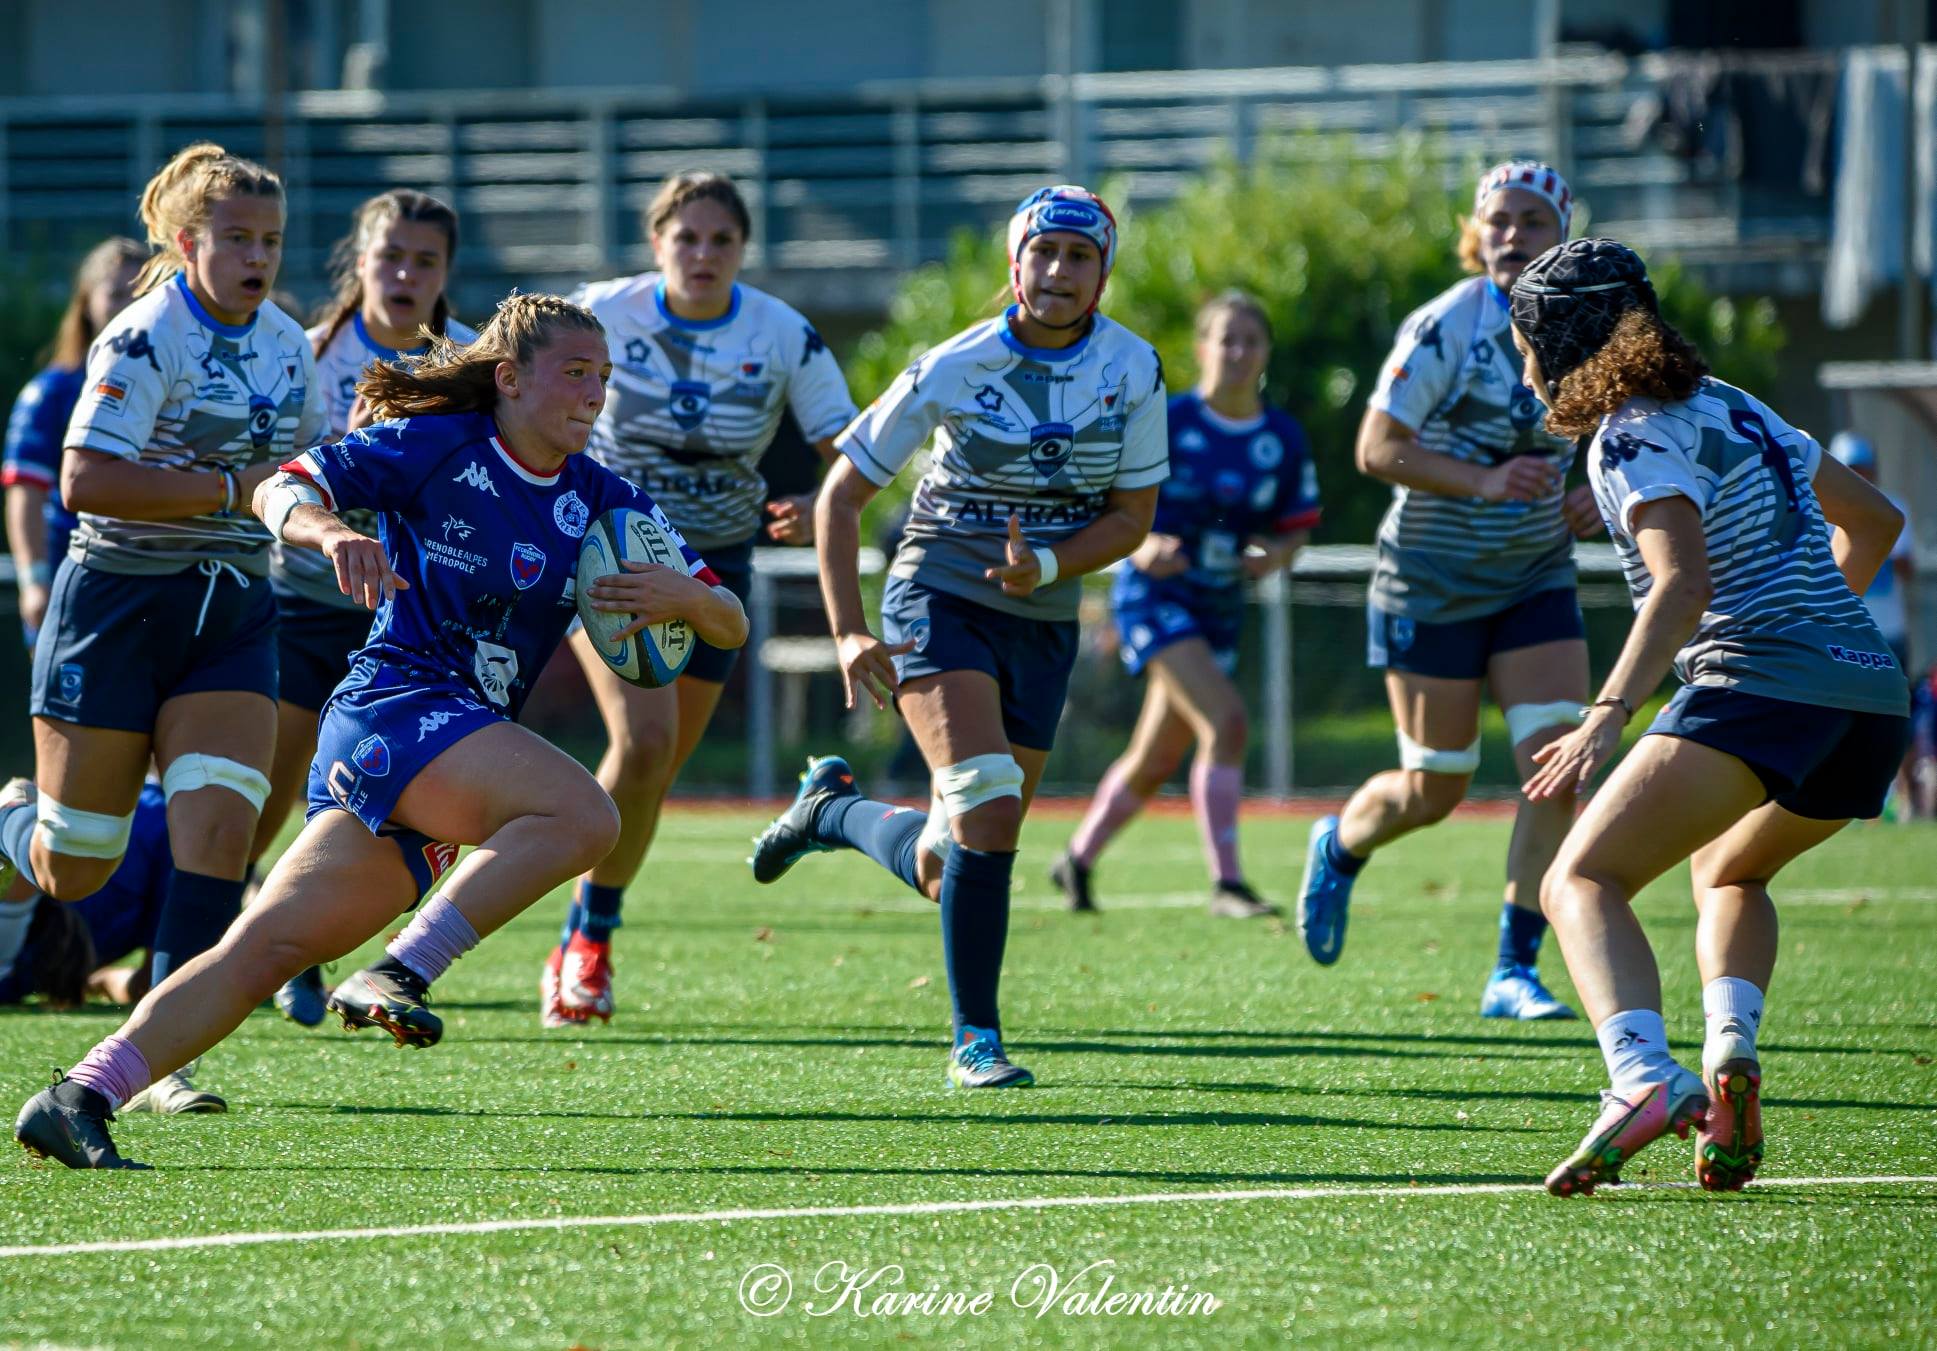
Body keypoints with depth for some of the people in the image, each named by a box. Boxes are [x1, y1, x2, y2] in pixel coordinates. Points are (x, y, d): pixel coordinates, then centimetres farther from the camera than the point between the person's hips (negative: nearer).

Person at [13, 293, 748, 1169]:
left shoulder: (601, 502, 13)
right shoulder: (437, 447, -3)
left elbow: (729, 624, 13)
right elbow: (280, 491, -7)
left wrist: (681, 597, -11)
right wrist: (329, 531, -30)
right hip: (397, 702, -6)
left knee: (271, 946, -5)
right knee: (582, 814, -27)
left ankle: (80, 1098, -8)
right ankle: (399, 973, -26)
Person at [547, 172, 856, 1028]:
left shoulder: (785, 338, -11)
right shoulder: (603, 315, -12)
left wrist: (820, 509, -29)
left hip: (714, 566, 2)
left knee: (654, 771, 6)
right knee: (643, 741, -22)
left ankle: (585, 944, 27)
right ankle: (588, 939, -6)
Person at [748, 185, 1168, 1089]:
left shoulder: (1133, 370, -7)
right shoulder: (954, 370, -14)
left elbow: (1132, 517, 0)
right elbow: (841, 495, -6)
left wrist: (1045, 565, -19)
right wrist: (847, 633, -14)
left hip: (1043, 624, 4)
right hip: (941, 600, -4)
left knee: (950, 869, 6)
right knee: (987, 808, -25)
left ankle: (833, 809, 37)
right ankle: (975, 1040, -12)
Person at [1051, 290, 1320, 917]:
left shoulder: (1284, 441, -1)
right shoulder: (1165, 423, -12)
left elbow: (1296, 528, 9)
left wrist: (1275, 554, -14)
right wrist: (1142, 546, -26)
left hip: (1218, 609, 6)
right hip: (1154, 596, -6)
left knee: (1156, 760, 14)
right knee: (1225, 718, -24)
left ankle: (1078, 860, 37)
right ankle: (1225, 884, -20)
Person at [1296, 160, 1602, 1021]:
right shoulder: (1447, 326, -15)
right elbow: (1378, 448, -17)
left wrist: (1590, 503, -4)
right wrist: (1485, 481, -29)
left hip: (1535, 579, 4)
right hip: (1433, 584, -4)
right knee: (1433, 790, 3)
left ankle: (1515, 972, -4)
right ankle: (1338, 849, 38)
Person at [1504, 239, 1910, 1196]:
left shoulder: (1633, 440, -4)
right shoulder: (1731, 409, 22)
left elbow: (1686, 585, -21)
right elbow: (1874, 521, 31)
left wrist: (1607, 716, -30)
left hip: (1756, 686, -8)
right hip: (1873, 696, 8)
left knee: (1582, 880, -11)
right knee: (1730, 870, 33)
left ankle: (1645, 1076, -38)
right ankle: (1730, 1053, 5)